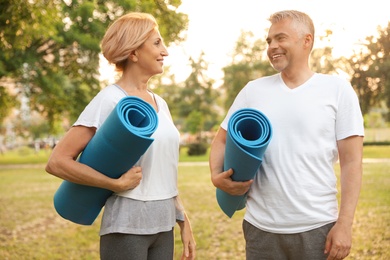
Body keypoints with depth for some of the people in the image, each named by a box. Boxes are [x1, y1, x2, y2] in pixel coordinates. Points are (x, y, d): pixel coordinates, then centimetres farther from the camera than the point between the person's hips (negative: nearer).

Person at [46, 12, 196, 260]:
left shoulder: (160, 102, 9)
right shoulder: (110, 100, -12)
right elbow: (57, 161, -16)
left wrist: (183, 221, 14)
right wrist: (117, 183, -18)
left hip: (163, 226, 7)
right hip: (127, 228, -6)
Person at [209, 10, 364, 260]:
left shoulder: (337, 89, -1)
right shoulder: (254, 90, 6)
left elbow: (352, 162, -4)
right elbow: (222, 140, 13)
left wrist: (344, 223, -10)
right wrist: (218, 176, -6)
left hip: (318, 228, -2)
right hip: (260, 228, 3)